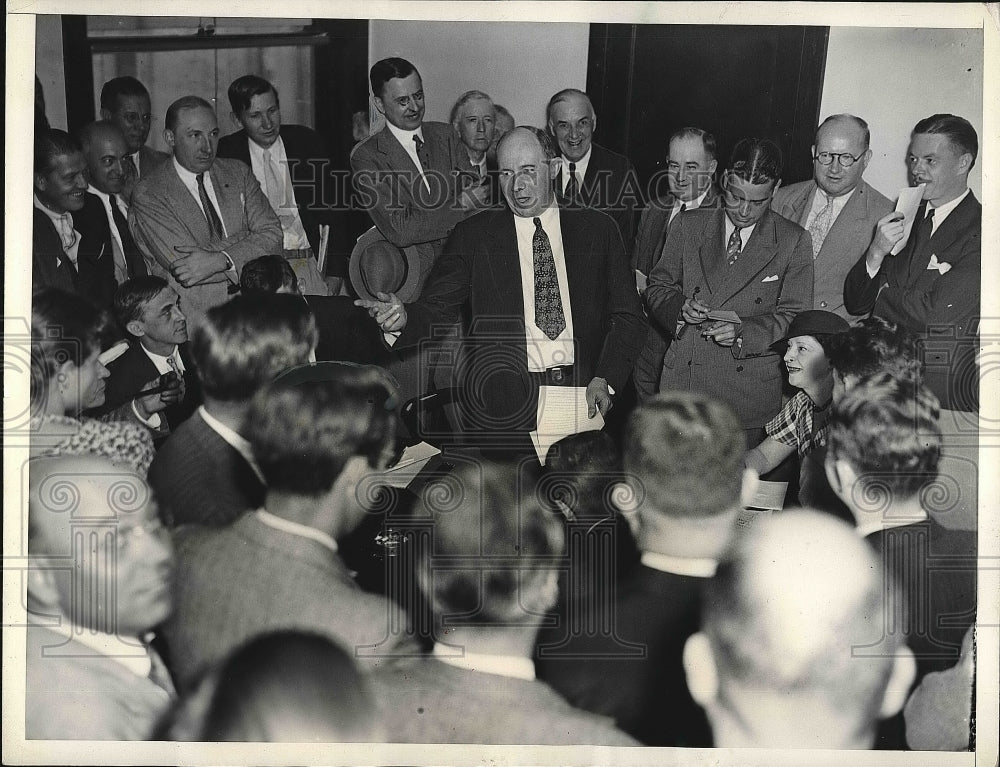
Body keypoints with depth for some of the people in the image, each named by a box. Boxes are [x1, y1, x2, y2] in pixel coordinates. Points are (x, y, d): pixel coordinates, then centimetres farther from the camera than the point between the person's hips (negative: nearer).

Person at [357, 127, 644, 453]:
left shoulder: (596, 229, 12)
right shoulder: (474, 235, 9)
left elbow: (626, 316, 11)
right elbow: (437, 309, 3)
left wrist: (605, 380, -4)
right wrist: (403, 318, -20)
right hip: (503, 400, -1)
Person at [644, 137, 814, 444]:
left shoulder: (794, 241, 1)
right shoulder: (688, 226, 8)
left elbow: (794, 315, -2)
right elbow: (656, 288, 12)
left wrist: (743, 332, -18)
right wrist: (680, 306, -10)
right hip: (684, 383, 2)